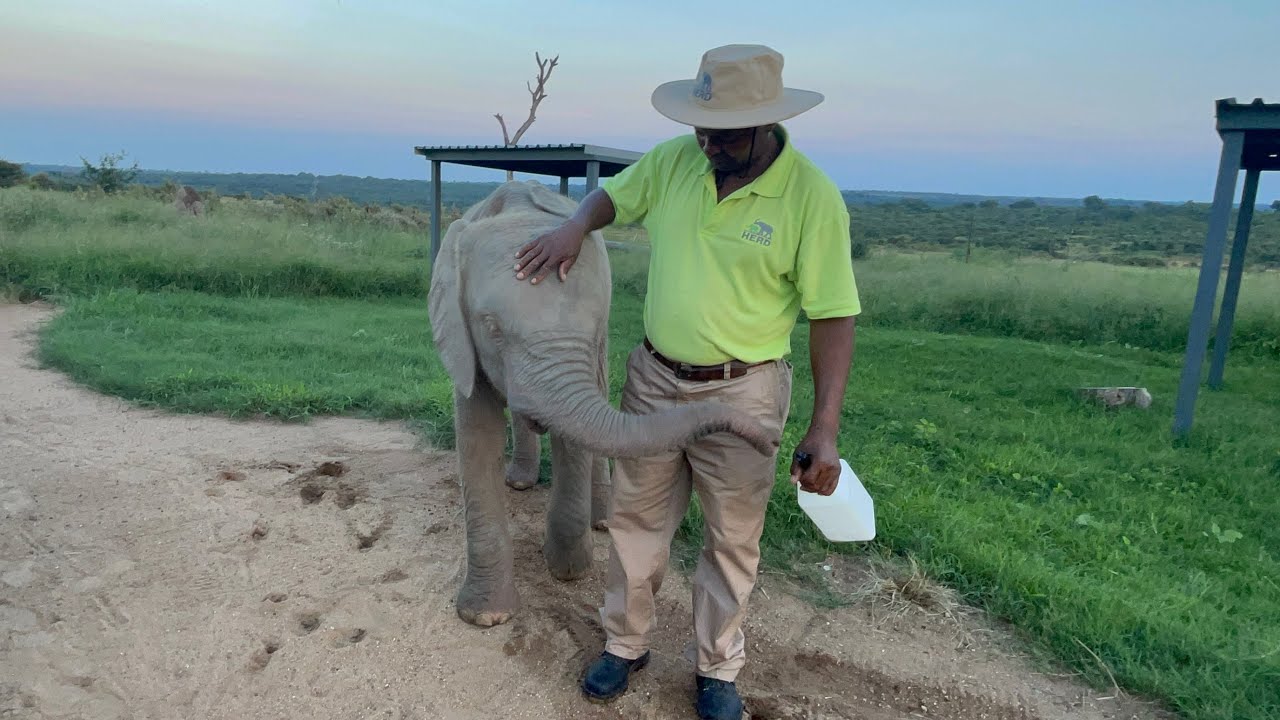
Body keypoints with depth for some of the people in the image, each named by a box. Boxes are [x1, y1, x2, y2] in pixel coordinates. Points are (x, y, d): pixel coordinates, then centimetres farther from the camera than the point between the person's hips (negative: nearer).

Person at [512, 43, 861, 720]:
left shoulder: (812, 197, -17)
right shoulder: (673, 160, -5)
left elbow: (832, 318, -15)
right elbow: (611, 195, 13)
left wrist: (824, 429, -21)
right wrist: (575, 226, -10)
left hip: (742, 393, -3)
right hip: (653, 378, 4)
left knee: (733, 539, 11)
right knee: (636, 518, 15)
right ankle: (625, 643, 36)